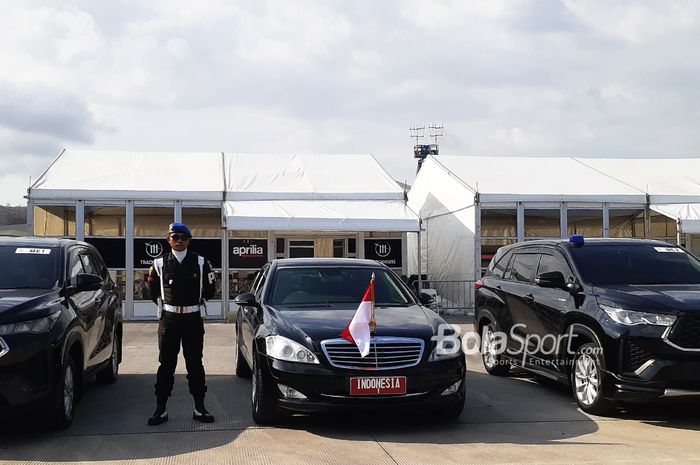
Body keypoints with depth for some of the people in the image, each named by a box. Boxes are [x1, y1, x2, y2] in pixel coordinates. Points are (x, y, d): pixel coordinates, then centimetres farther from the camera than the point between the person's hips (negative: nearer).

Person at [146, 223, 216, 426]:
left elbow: (210, 287, 13)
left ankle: (199, 408, 12)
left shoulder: (201, 263, 1)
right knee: (166, 364, 3)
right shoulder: (160, 264, 1)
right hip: (169, 320, 0)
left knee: (195, 364, 5)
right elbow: (153, 288, 16)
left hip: (193, 319, 0)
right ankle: (161, 409, 8)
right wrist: (162, 305, 12)